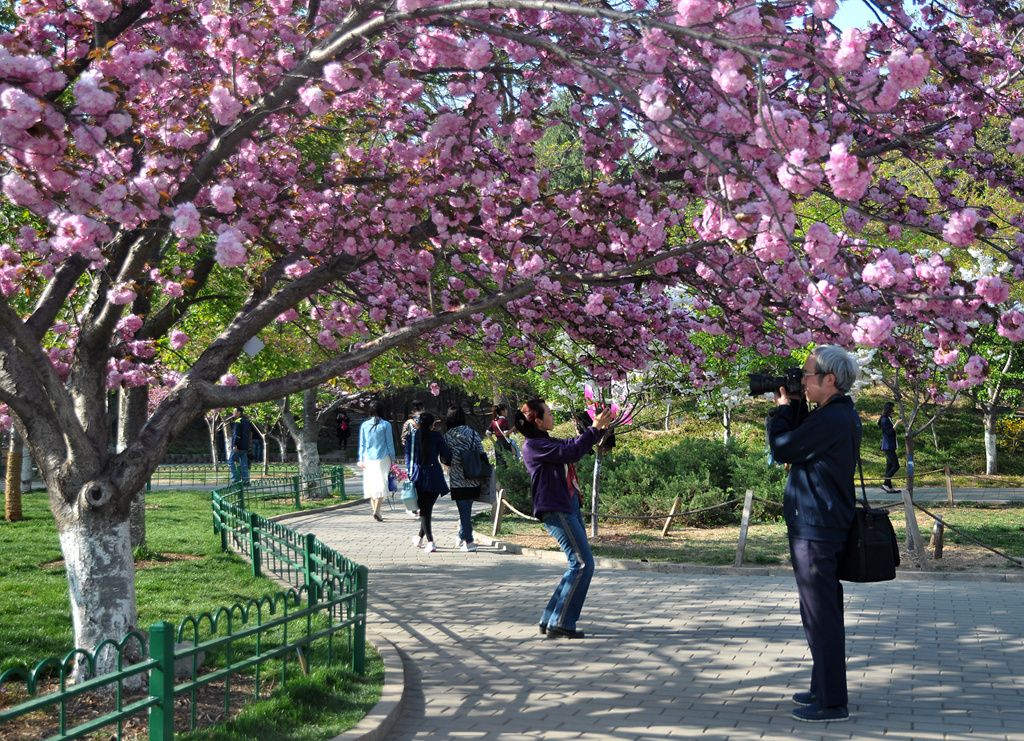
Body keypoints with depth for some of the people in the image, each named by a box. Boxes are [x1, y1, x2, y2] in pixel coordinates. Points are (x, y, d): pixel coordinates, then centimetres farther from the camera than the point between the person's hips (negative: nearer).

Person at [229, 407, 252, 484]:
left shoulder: (238, 421, -8)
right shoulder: (247, 421, 18)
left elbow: (236, 434, -18)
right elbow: (250, 433, 22)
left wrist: (235, 445, -22)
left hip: (238, 446, -8)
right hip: (245, 446, 8)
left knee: (231, 461, 0)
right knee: (244, 464, 6)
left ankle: (235, 478, -7)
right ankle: (245, 480, 1)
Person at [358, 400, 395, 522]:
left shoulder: (364, 425, 3)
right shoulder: (385, 425, -5)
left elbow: (362, 444, 6)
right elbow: (390, 443, -1)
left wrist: (361, 460, 12)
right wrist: (392, 459, 6)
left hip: (368, 458, 3)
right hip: (382, 457, -3)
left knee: (371, 484, 11)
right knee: (382, 483, -3)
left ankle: (373, 507, 14)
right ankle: (377, 510, -15)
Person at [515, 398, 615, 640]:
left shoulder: (546, 442, 17)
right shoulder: (533, 445, -12)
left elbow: (574, 445, 26)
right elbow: (570, 453, -21)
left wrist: (601, 428, 14)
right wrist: (594, 429, -14)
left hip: (568, 507, 10)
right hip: (555, 510, -10)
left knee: (578, 565, 10)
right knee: (582, 564, -12)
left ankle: (549, 620, 14)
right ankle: (559, 624, -8)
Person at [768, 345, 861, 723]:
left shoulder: (831, 420, -21)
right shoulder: (842, 415, 12)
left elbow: (782, 449, -16)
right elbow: (799, 445, 18)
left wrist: (784, 409, -2)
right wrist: (789, 408, 8)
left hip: (817, 532, -11)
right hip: (823, 527, 11)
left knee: (821, 617, -5)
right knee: (823, 615, 18)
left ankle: (832, 702, 1)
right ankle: (824, 689, 30)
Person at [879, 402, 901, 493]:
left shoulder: (889, 419, 16)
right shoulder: (885, 420, -14)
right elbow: (889, 432, -21)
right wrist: (896, 424, -23)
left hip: (890, 446, 10)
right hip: (888, 446, -10)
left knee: (890, 466, 9)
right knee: (896, 466, -12)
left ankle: (888, 486, 11)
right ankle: (886, 484, -9)